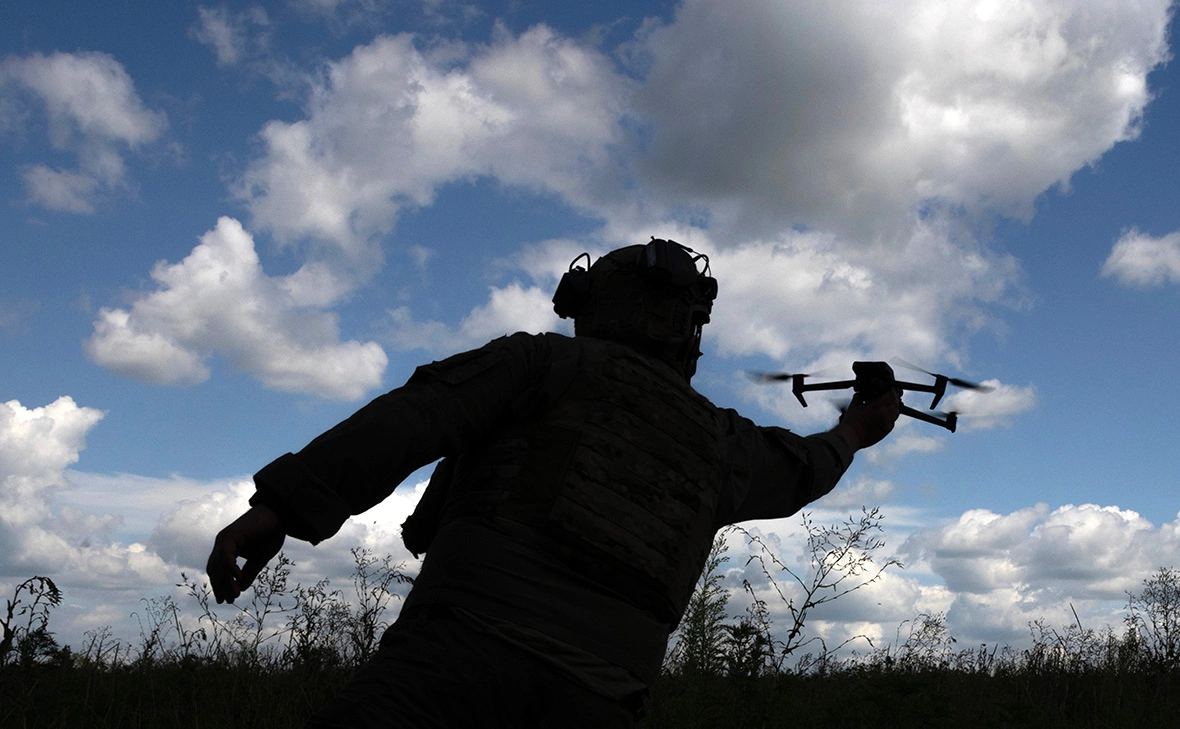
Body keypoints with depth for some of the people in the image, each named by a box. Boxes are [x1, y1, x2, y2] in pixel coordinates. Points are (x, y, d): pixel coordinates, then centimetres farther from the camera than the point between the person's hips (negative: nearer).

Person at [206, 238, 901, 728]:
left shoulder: (549, 362, 10)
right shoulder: (718, 440, 23)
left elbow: (414, 416, -5)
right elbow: (796, 469, 45)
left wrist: (279, 507, -10)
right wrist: (854, 433, 67)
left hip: (466, 653, -5)